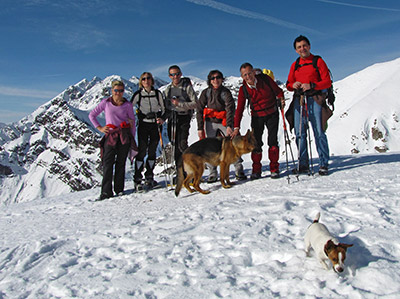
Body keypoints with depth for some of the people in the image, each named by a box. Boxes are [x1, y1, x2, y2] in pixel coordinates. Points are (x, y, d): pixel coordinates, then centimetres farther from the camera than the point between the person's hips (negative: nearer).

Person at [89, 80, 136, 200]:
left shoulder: (128, 105, 7)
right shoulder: (106, 102, 6)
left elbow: (132, 123, 9)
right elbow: (92, 115, 13)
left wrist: (132, 140, 6)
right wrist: (100, 128, 4)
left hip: (124, 136, 0)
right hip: (110, 136, 0)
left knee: (121, 163, 3)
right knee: (108, 163, -7)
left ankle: (119, 189, 12)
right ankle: (106, 192, -4)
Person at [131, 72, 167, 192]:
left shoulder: (158, 93, 6)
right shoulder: (138, 94, 2)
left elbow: (164, 109, 10)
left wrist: (162, 119, -8)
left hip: (156, 125, 2)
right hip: (143, 125, -2)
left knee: (152, 151, 5)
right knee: (142, 151, -8)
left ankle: (149, 178, 16)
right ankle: (137, 179, -2)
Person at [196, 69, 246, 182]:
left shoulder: (226, 92, -8)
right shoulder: (206, 92, -2)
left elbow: (230, 109, -19)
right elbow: (199, 110, 1)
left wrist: (229, 125, -33)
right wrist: (200, 128, -6)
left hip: (224, 122, -1)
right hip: (210, 122, 2)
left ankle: (239, 171, -4)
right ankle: (213, 174, 5)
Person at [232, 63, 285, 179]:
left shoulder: (265, 79, -13)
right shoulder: (243, 89, -10)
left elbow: (277, 90, 2)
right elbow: (239, 109, -10)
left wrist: (281, 98, -20)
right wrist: (236, 127, -17)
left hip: (272, 114, -1)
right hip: (257, 116, 1)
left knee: (273, 141, -5)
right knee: (256, 143, -3)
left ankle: (274, 169, 6)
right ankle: (256, 171, 8)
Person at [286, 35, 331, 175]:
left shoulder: (318, 61, 7)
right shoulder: (294, 65, 19)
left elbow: (327, 82, -1)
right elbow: (289, 84, 19)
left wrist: (311, 85, -17)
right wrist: (293, 85, -5)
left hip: (314, 99, -4)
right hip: (298, 99, 4)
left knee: (319, 132, -8)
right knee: (300, 133, 1)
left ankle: (323, 164, -2)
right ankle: (303, 164, 7)